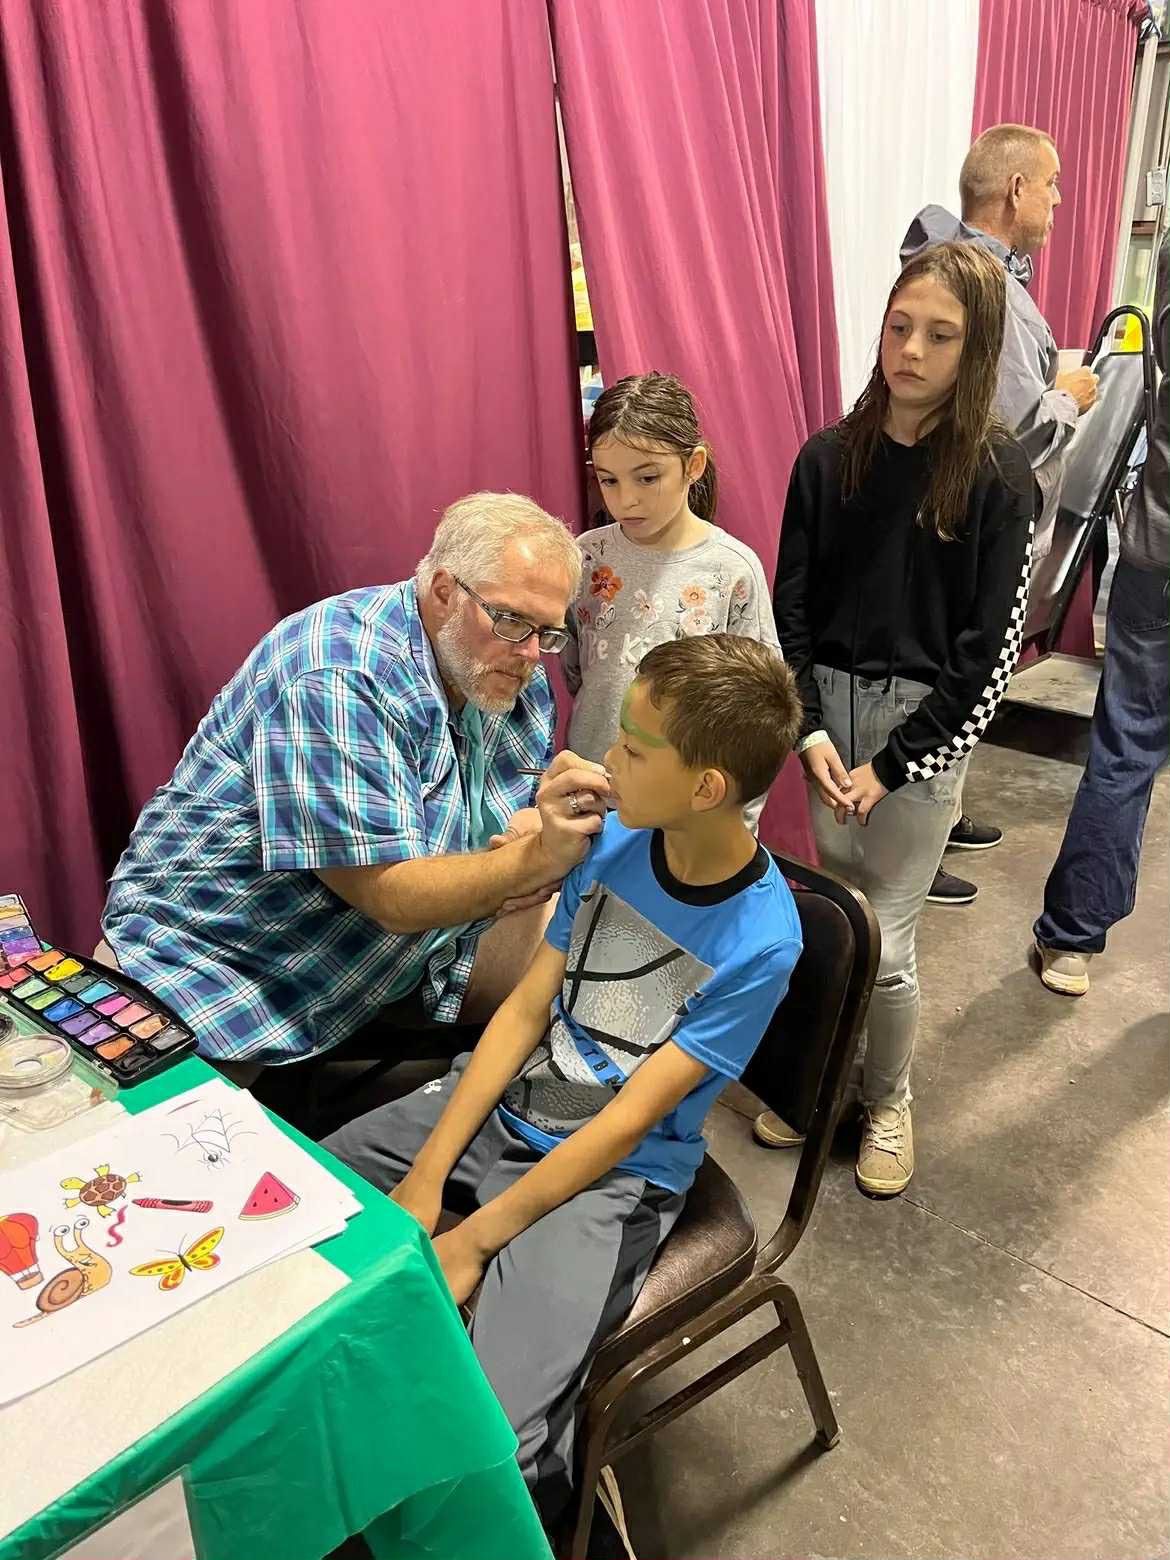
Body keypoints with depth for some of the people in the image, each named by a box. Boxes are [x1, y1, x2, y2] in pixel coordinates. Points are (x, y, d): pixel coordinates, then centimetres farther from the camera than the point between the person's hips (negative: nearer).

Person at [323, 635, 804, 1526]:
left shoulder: (760, 942, -20)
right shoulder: (615, 841, -6)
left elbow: (627, 1122, -18)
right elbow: (527, 1006, -2)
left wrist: (472, 1241, -17)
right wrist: (426, 1177, -7)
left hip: (611, 1176, -5)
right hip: (502, 1108, 6)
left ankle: (553, 1498, 12)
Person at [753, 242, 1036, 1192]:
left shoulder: (999, 479, -7)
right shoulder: (830, 457, 1)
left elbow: (989, 653, -8)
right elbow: (790, 607, 3)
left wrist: (890, 765, -11)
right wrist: (811, 731, -7)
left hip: (925, 724, -2)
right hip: (827, 710, 3)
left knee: (884, 943, 1)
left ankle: (888, 1100, 29)